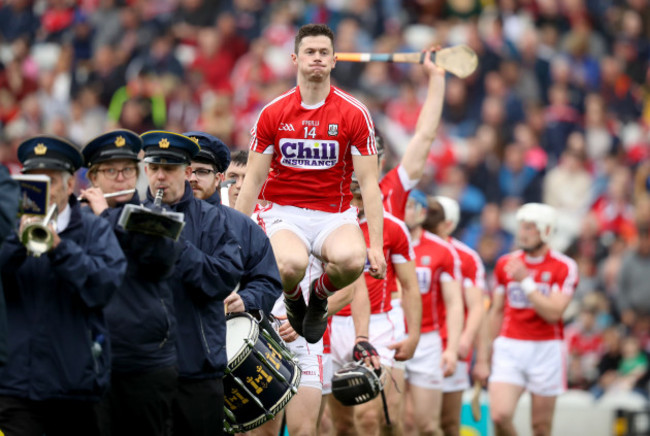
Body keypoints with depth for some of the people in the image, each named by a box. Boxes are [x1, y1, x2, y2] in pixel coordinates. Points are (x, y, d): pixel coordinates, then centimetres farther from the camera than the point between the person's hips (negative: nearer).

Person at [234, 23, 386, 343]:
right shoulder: (273, 114, 0)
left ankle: (320, 294, 2)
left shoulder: (354, 113, -3)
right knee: (291, 264, -36)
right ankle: (292, 298, 4)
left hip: (335, 214, 0)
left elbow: (368, 183, -4)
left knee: (352, 258, -35)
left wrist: (376, 245, -13)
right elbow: (253, 181, 5)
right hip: (284, 211, 0)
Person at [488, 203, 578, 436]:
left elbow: (553, 313, -15)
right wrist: (487, 354, 17)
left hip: (546, 349, -2)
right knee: (499, 415, -14)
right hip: (509, 348, 2)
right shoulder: (505, 264, 7)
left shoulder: (564, 267, -5)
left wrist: (525, 281, -18)